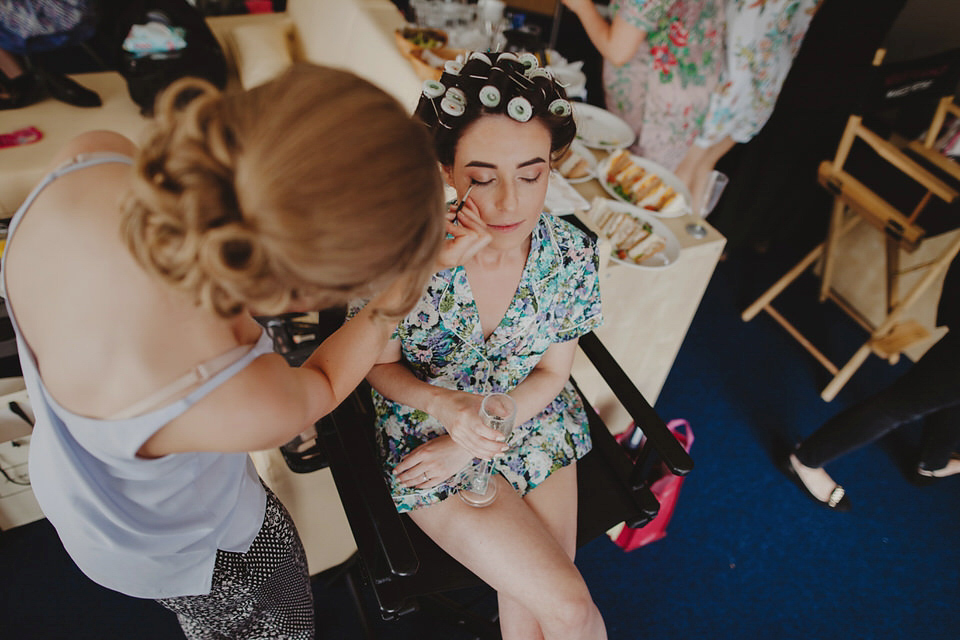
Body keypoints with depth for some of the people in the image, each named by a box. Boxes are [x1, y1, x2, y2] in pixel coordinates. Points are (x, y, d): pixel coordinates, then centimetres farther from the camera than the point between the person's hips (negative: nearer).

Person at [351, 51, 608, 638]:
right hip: (429, 431, -2)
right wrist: (444, 405, -30)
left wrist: (468, 447, -13)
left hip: (533, 422, 3)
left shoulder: (571, 255, -17)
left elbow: (551, 373, -5)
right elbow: (380, 366, -9)